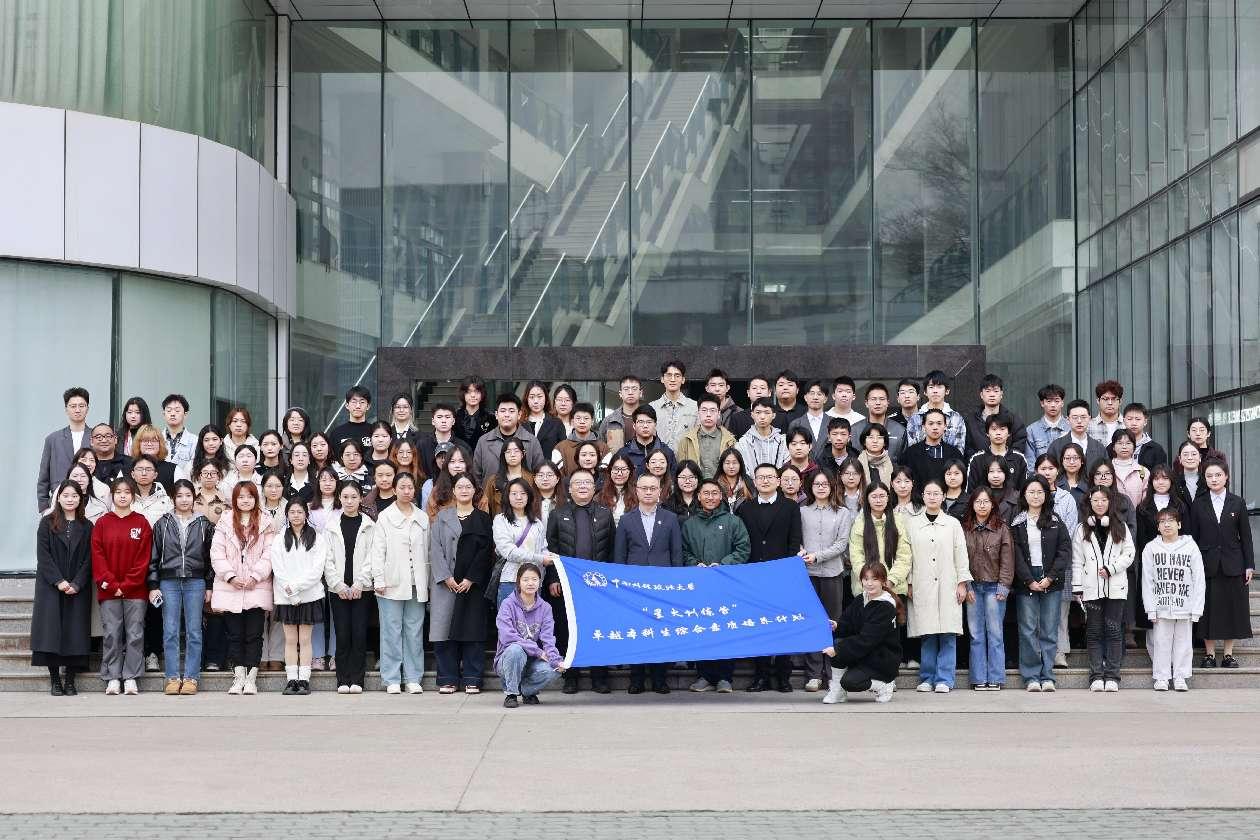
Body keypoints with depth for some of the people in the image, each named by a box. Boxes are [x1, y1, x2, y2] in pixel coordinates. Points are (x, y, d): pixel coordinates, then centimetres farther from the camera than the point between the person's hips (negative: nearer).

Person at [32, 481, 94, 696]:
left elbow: (88, 559, 3)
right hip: (50, 587, -1)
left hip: (78, 589, 1)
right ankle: (54, 680, 0)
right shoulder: (47, 523, 5)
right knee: (52, 630, -6)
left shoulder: (86, 527, 8)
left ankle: (70, 680, 3)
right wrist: (58, 581, -13)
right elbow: (43, 555, -3)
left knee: (75, 631, -3)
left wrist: (77, 584, -11)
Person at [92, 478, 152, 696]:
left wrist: (126, 585, -9)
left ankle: (131, 678, 3)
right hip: (108, 591, 1)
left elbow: (143, 558, -2)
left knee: (135, 634, -1)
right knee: (111, 634, 2)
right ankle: (112, 678, 6)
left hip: (135, 591, -1)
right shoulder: (102, 524, 6)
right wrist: (111, 585, -9)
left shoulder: (142, 524, 3)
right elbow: (97, 556, 1)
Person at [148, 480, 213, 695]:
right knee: (170, 632, -1)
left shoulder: (204, 525, 7)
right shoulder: (163, 524, 7)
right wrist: (153, 586, 0)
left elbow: (210, 556, 9)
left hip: (195, 582, 0)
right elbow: (153, 556, 6)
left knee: (194, 632, 0)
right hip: (168, 582, 0)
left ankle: (191, 677, 3)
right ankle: (173, 677, 3)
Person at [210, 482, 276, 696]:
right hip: (230, 589, 1)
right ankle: (238, 676, 8)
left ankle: (251, 678, 2)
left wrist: (255, 576, -12)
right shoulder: (224, 524, 7)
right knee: (235, 635, 3)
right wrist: (231, 576, -9)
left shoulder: (266, 524, 5)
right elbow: (217, 554, 1)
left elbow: (269, 554, -1)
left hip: (257, 588, -1)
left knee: (254, 635, -1)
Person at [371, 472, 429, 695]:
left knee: (414, 631, 4)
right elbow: (378, 550, -1)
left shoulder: (423, 518, 11)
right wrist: (378, 580, -8)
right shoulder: (385, 517, 1)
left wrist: (428, 582, 9)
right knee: (392, 631, -1)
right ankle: (392, 680, 4)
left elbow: (428, 550, 13)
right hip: (392, 583, -3)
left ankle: (413, 678, 10)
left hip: (417, 584, 3)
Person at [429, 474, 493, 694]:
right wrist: (446, 577, -9)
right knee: (445, 630, -2)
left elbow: (486, 551, 0)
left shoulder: (483, 519, 8)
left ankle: (472, 680, 2)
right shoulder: (442, 517, 11)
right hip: (446, 582, 1)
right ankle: (447, 679, 3)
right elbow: (435, 548, 3)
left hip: (474, 583, -1)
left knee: (473, 630, -3)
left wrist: (470, 579, -9)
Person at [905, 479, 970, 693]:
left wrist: (962, 583, 2)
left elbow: (961, 555, 8)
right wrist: (908, 583, 3)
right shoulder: (911, 523, 8)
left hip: (947, 586, 0)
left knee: (947, 634, -5)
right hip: (922, 587, 0)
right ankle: (927, 678, 7)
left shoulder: (953, 524, 8)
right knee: (926, 635, -1)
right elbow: (906, 555, 8)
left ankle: (944, 679, -1)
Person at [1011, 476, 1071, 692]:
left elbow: (1065, 550, 2)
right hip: (1026, 583, -1)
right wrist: (1030, 581, -10)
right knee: (1028, 630, -3)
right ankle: (1031, 677, 0)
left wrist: (1050, 578, -9)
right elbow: (1016, 555, -1)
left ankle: (1047, 676, 3)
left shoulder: (1056, 522, 9)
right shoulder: (1017, 523, 6)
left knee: (1049, 631, 1)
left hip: (1051, 583, 1)